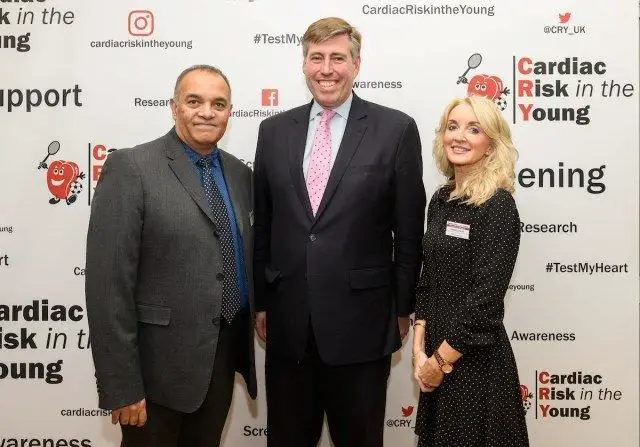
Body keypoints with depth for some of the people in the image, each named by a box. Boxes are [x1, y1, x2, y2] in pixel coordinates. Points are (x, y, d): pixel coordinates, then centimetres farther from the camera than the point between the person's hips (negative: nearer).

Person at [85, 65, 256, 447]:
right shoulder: (131, 168, -13)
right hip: (160, 362, -6)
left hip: (226, 354, 6)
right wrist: (122, 385, -17)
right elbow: (108, 284, -16)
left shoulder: (239, 173, 7)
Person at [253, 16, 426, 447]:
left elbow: (409, 230, -2)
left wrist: (403, 307, 0)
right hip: (287, 321, 3)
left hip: (360, 321, -3)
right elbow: (262, 224, 9)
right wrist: (260, 301, 9)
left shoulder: (396, 129, -5)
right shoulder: (274, 131, 6)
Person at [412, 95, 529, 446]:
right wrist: (420, 350, -1)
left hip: (475, 360, -6)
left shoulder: (498, 205, -16)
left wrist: (441, 361, -12)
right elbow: (427, 281, 8)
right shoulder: (440, 200, 5)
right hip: (435, 360, 7)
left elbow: (486, 299, -19)